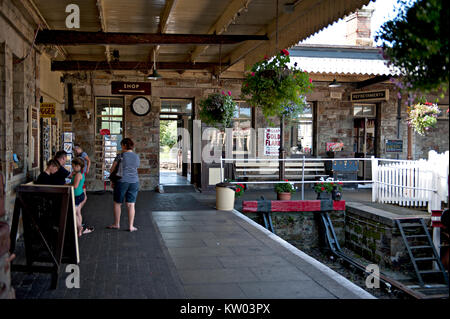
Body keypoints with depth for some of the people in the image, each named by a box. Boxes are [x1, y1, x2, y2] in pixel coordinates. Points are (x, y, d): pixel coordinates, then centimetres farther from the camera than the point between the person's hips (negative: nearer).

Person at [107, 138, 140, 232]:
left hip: (121, 181, -4)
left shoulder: (121, 156, -8)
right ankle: (131, 226, 6)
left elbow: (112, 169, -2)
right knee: (131, 204, 5)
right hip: (134, 182, 4)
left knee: (117, 203, 11)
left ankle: (116, 224, 21)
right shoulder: (137, 157, 7)